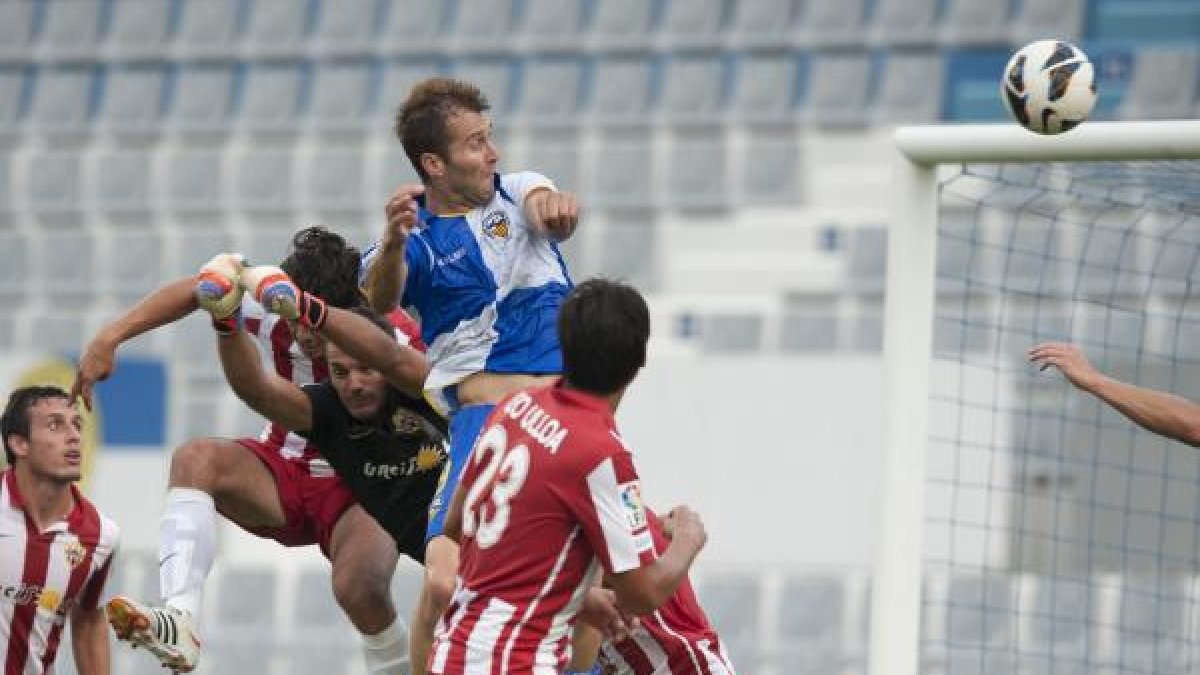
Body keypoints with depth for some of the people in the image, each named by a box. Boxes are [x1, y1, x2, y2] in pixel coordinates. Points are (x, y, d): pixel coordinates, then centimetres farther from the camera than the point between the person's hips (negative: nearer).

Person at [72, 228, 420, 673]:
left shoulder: (395, 340, -24)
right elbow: (193, 292, -4)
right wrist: (108, 339, -9)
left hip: (359, 487, -4)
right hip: (285, 469, 4)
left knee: (360, 589, -33)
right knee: (195, 459, -25)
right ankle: (179, 623, -40)